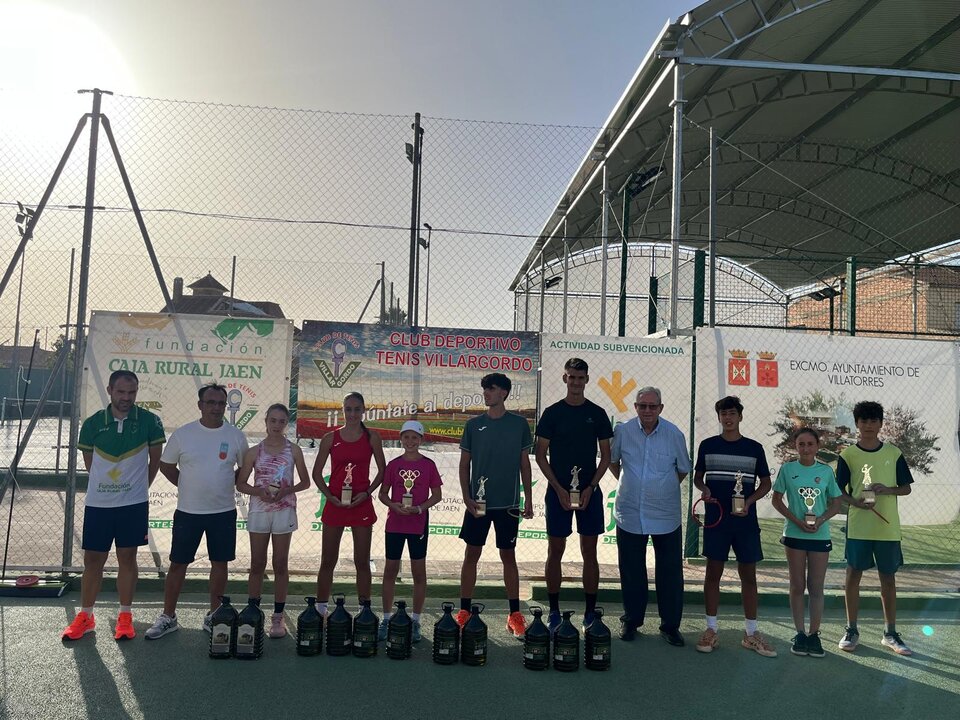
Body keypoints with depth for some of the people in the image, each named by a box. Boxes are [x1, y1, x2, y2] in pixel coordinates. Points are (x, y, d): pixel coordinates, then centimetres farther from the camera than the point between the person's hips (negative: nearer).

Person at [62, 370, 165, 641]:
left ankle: (125, 617, 18)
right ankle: (85, 617, 23)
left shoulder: (149, 421, -6)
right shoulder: (92, 423, -2)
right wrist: (106, 485, 11)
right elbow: (88, 461, 10)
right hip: (97, 503, 2)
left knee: (127, 558, 7)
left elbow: (155, 461, 5)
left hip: (134, 504, -1)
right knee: (92, 559, 9)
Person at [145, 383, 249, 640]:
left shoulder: (236, 436, -2)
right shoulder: (183, 434, -4)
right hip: (188, 511, -1)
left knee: (220, 563, 9)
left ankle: (213, 616, 23)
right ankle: (168, 617, 20)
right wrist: (188, 486, 3)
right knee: (178, 564, 6)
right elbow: (166, 465, 7)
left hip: (224, 511, 1)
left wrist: (228, 485, 1)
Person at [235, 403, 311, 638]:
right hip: (259, 510, 1)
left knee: (280, 565, 4)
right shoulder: (254, 451, 3)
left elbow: (305, 482, 7)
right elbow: (241, 483, 6)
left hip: (284, 511, -1)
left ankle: (277, 617, 11)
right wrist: (259, 491, -12)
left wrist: (286, 490, -11)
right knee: (257, 564, 6)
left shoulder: (293, 450, 2)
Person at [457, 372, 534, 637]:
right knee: (471, 554, 5)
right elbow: (464, 464, 5)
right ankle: (464, 611, 15)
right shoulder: (473, 425, 2)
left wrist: (529, 500, 3)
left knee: (508, 556, 8)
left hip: (508, 503, 0)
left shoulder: (519, 423, 1)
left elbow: (524, 463, 6)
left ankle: (515, 614, 17)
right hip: (478, 502, 1)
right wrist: (466, 497, -5)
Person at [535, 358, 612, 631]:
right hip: (558, 491, -1)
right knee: (555, 552, 4)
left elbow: (606, 456, 5)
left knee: (589, 552, 6)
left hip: (589, 492, 1)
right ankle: (554, 612, 15)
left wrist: (591, 488, -7)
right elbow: (540, 455, 1)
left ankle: (590, 613, 15)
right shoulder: (552, 413, 1)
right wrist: (560, 489, -8)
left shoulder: (597, 414, 4)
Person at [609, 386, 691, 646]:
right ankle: (631, 621, 28)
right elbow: (613, 461, 14)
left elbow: (683, 470, 8)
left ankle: (670, 625, 20)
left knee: (670, 573, 5)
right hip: (630, 514, 1)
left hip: (666, 515, -1)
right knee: (631, 572, 12)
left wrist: (664, 489, 10)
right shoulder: (623, 431, -4)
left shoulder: (674, 434, -7)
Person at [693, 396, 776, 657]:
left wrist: (750, 500, -9)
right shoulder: (707, 446, 3)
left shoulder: (754, 448, 3)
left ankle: (751, 633, 17)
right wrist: (703, 488, -10)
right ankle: (711, 630, 15)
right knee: (713, 574, 5)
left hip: (745, 520, 0)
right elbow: (697, 476, 13)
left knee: (748, 576, 6)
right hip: (715, 519, 0)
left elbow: (765, 482, 8)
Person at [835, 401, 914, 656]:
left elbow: (906, 488, 7)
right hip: (858, 527, -1)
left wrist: (886, 490, -13)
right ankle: (851, 630, 15)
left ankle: (890, 633, 20)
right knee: (853, 575, 4)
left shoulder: (894, 453, 3)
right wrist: (856, 502, -18)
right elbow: (839, 490, 1)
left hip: (888, 527, 2)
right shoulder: (848, 455, -1)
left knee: (888, 578, 9)